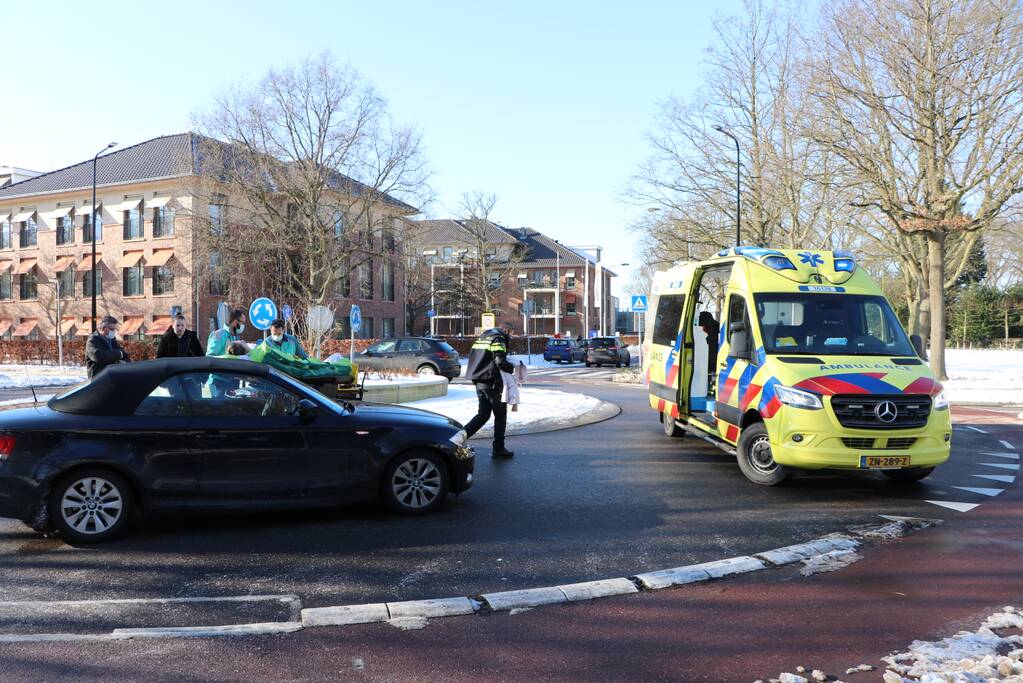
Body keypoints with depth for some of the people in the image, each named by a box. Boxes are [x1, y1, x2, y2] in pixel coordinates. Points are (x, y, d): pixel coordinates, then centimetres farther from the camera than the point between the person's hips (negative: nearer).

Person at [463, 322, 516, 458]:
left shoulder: (481, 337, 17)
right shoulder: (498, 339, -11)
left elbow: (473, 357, 18)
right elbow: (500, 362, -22)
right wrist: (513, 368, -8)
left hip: (479, 382, 8)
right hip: (491, 383, -8)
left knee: (483, 414, 15)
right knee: (500, 415, 4)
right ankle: (498, 448, 8)